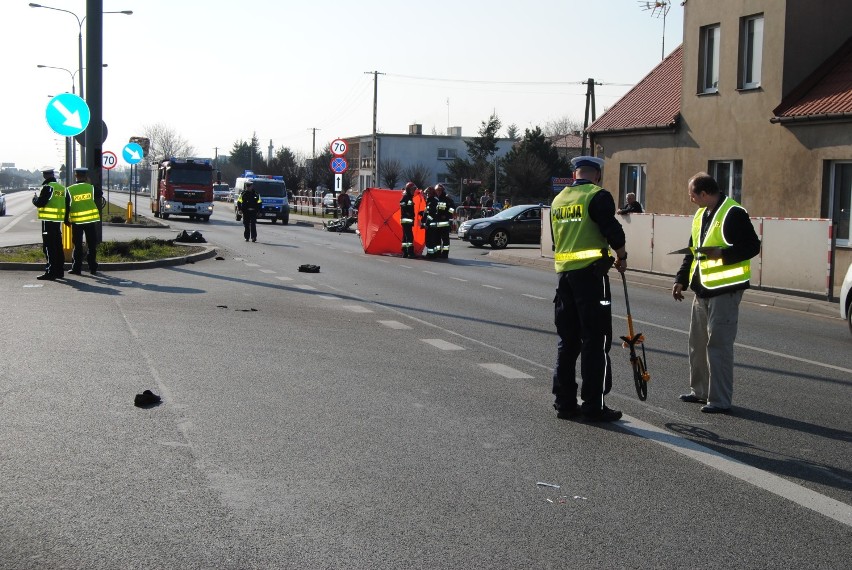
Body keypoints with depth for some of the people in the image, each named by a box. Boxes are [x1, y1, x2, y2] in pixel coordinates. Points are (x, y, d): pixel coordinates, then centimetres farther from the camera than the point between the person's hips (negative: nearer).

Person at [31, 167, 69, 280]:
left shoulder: (47, 187, -13)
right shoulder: (62, 188, 12)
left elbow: (40, 203, -18)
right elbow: (66, 205, 17)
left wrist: (35, 199, 1)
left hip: (48, 220, -8)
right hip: (58, 220, 8)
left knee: (49, 247, -6)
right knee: (58, 246, 14)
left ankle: (50, 272, -8)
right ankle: (59, 271, 19)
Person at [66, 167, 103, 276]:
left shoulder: (70, 190, -4)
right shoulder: (91, 187, -3)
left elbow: (67, 206, -3)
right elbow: (100, 195, 14)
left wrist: (66, 220, 8)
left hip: (76, 221, -1)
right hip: (91, 219, 1)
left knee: (77, 245, 6)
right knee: (91, 245, 7)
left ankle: (76, 268, 6)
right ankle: (93, 268, 8)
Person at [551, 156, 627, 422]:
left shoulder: (558, 200, 15)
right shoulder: (598, 196, -7)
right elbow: (613, 231, -14)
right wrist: (621, 257, 4)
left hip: (564, 273, 7)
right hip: (591, 273, -7)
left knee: (567, 340, 12)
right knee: (595, 341, -2)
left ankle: (565, 402, 15)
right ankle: (594, 406, 0)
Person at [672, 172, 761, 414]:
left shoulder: (733, 213, -14)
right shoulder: (700, 215, 15)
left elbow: (752, 246, -17)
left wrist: (722, 253, -27)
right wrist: (681, 279, 15)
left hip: (724, 290, -9)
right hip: (702, 290, 10)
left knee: (719, 344, -7)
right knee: (697, 342, 16)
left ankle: (720, 400, -1)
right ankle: (700, 391, 29)